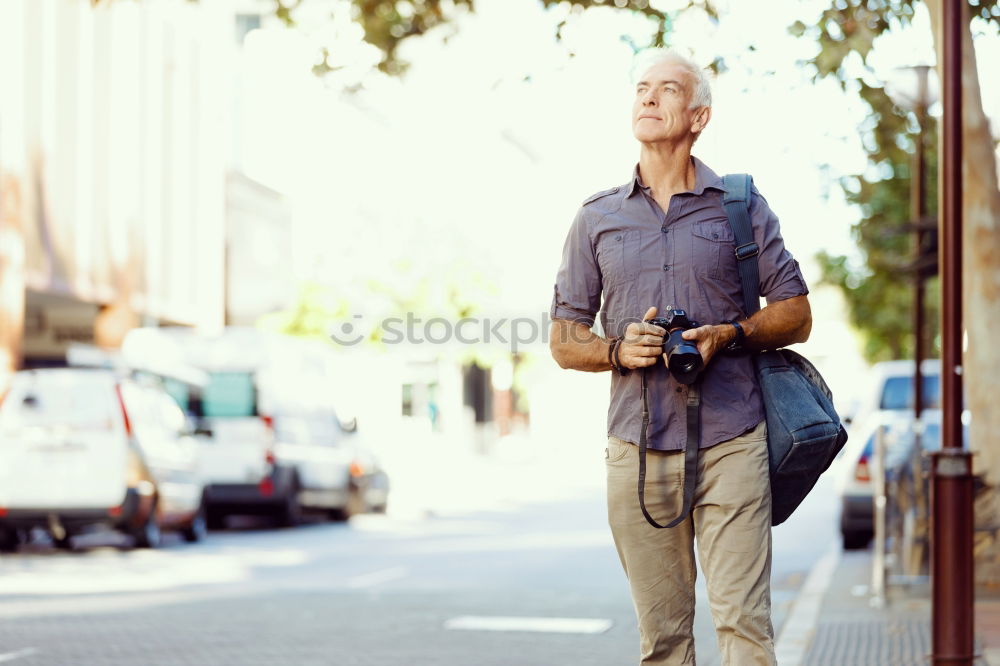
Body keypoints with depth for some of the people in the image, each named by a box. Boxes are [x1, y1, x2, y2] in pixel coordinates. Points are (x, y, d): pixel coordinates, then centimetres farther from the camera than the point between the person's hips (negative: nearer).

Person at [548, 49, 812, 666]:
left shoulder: (742, 205, 8)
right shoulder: (597, 218, 12)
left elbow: (795, 314, 10)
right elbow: (564, 340, 14)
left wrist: (731, 334, -9)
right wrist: (617, 351, -7)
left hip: (732, 442, -1)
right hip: (637, 447, 2)